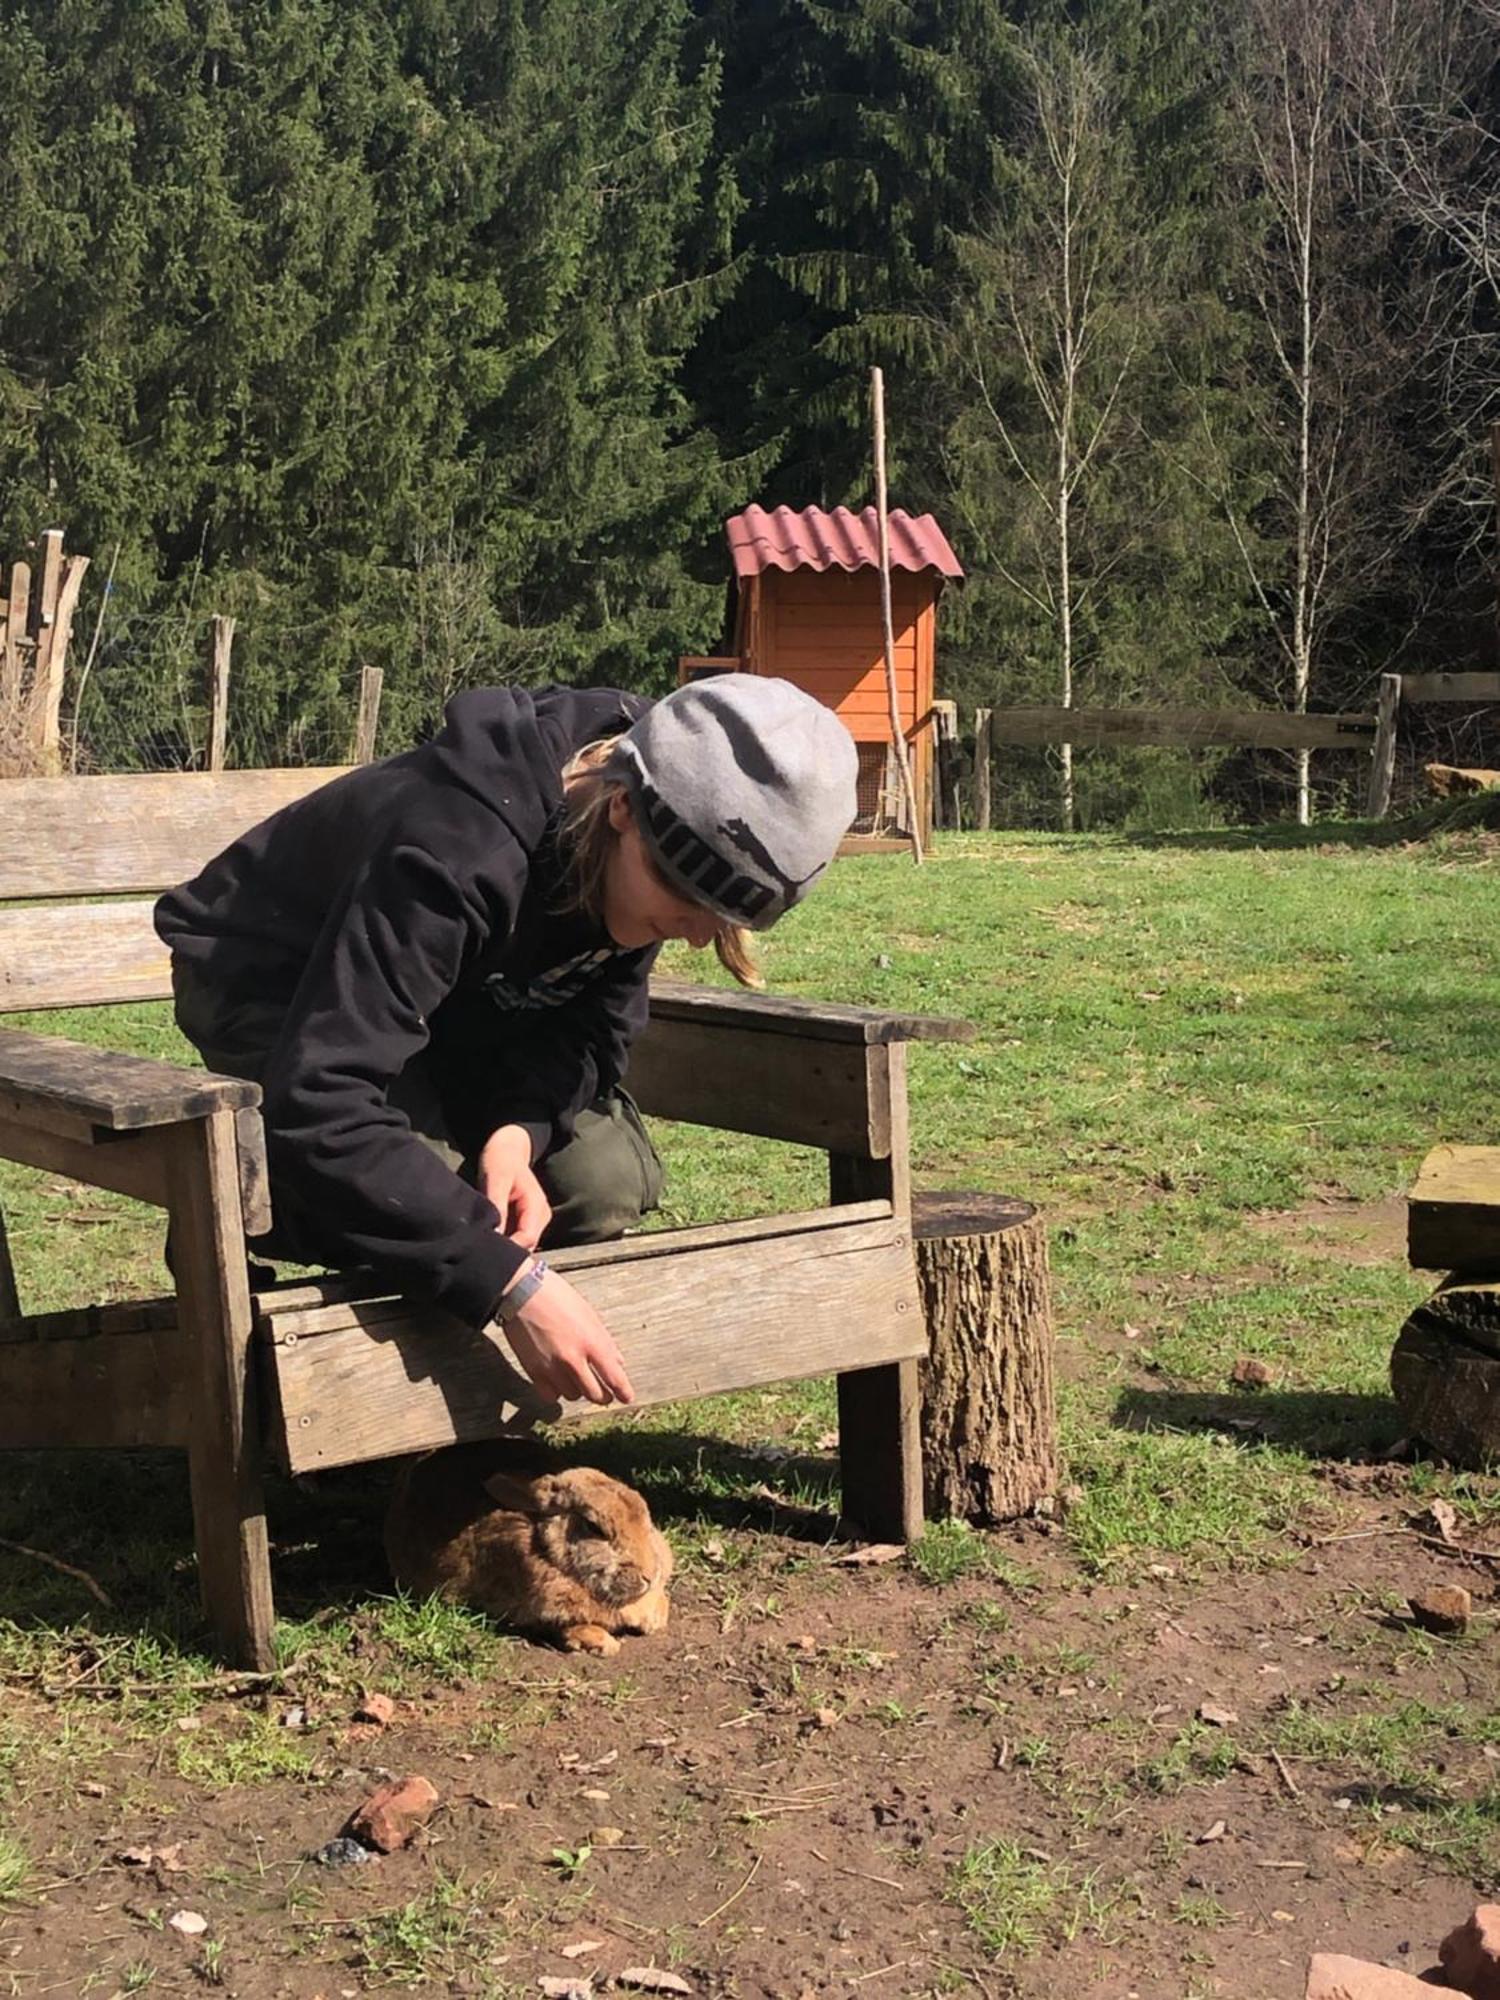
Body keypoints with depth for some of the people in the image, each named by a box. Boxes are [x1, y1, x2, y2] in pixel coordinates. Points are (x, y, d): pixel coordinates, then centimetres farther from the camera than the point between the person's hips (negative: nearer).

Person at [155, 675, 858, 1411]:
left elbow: (597, 1024, -8)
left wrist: (520, 1130, -31)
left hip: (452, 996, 6)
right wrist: (510, 1281, -49)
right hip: (268, 984, -6)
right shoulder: (459, 858, -42)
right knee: (406, 1202, -31)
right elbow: (319, 1107, -46)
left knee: (609, 1185, -13)